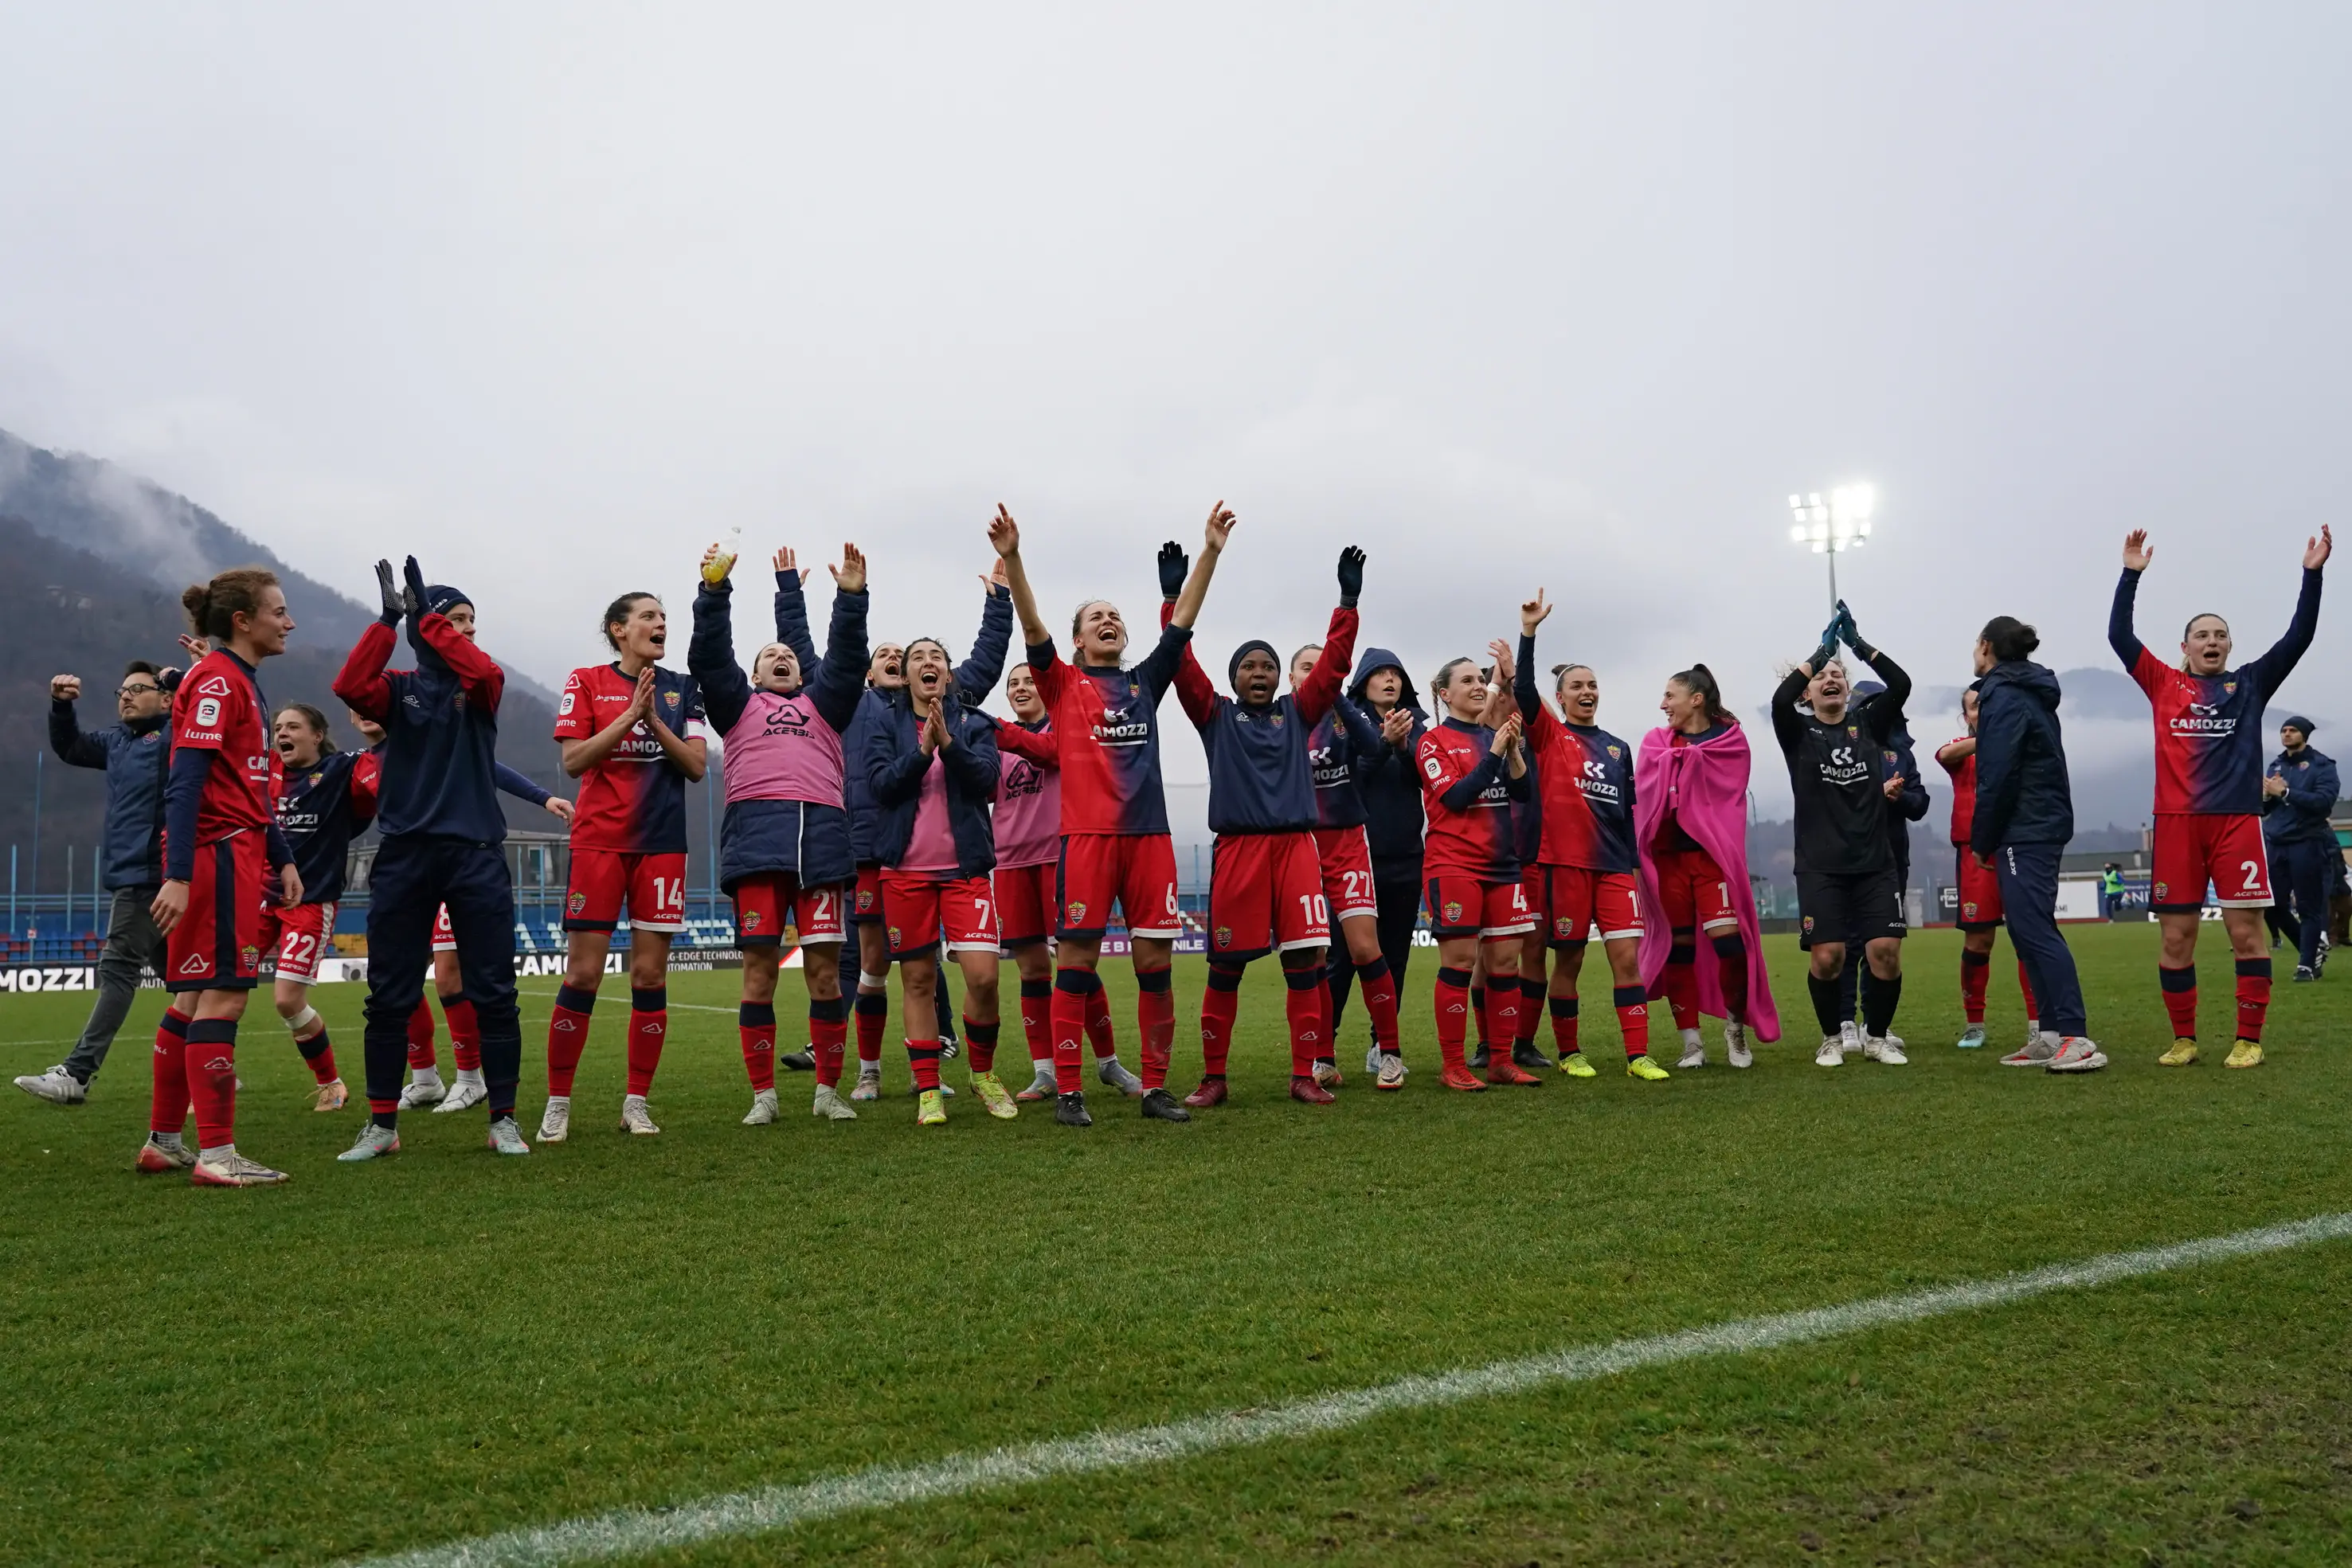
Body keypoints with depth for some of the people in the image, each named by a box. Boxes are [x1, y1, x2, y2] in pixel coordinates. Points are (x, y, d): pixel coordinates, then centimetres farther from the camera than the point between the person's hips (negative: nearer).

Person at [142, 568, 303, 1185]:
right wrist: (177, 875, -25)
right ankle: (216, 1154, -5)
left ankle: (163, 1141, 21)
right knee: (223, 996, -8)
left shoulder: (242, 683, 18)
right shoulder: (215, 681, -11)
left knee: (196, 997, 13)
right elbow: (185, 784, -19)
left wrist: (282, 858, 19)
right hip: (218, 855, -10)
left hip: (240, 856, 10)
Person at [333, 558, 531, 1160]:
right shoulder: (400, 686, 8)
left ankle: (504, 1120, 9)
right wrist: (389, 618, -17)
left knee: (493, 994, 0)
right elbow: (350, 686, -14)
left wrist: (424, 614, -12)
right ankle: (382, 1124, 17)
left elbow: (485, 671, -17)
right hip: (404, 855, 1)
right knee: (389, 997, 5)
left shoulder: (479, 686, 8)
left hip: (476, 855, 0)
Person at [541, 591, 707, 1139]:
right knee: (582, 974, -5)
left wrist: (655, 721, -10)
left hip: (662, 843, 2)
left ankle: (637, 1103, 10)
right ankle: (558, 1103, 6)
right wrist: (629, 714, -14)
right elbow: (573, 761, -5)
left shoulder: (682, 688, 11)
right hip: (599, 841, -2)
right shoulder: (587, 682, 5)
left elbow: (697, 766, 4)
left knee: (650, 975, 1)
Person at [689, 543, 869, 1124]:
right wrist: (715, 589, -2)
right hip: (757, 839, -1)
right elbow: (708, 656, 10)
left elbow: (847, 659, 15)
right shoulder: (738, 704, 23)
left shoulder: (822, 705, 27)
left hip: (821, 841, 1)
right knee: (759, 970, -3)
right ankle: (763, 1095, 5)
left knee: (825, 970, -1)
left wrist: (851, 596, 3)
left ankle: (828, 1091, 8)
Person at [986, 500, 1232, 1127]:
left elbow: (1182, 620, 12)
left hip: (1148, 833, 3)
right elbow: (1032, 628, -4)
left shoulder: (1145, 681, 18)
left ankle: (1155, 1088, 12)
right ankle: (1066, 1091, 5)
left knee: (1156, 962, 3)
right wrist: (1012, 559, -16)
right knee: (1077, 959, -2)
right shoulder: (1064, 685, 9)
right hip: (1087, 834, -3)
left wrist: (1210, 552, 4)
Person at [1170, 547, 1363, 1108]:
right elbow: (1184, 666, -1)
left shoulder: (1297, 713, 14)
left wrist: (1348, 601, 0)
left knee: (1304, 962, -1)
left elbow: (1333, 664, 7)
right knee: (1225, 965, 2)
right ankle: (1213, 1077, 13)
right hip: (1237, 847, -2)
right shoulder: (1216, 715, 9)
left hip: (1296, 846, 2)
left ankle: (1306, 1075, 7)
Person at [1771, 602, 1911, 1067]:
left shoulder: (1869, 725, 11)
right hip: (1821, 867, -2)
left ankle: (1876, 1037, 16)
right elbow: (1780, 699, -17)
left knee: (1886, 951, -6)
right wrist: (1820, 651, -12)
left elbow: (1901, 684, -5)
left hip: (1876, 863, 2)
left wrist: (1857, 643, -7)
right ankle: (1832, 1038, 14)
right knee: (1828, 956, -10)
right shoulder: (1799, 732, 4)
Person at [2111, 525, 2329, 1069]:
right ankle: (2184, 1039, 13)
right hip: (2177, 822, 0)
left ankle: (2249, 1040, 7)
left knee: (2246, 932, -2)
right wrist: (2131, 574, 1)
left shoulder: (2249, 684, 12)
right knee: (2177, 938, 2)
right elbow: (2119, 636, 5)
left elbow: (2298, 637, 5)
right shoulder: (2164, 684, 11)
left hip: (2238, 820, 0)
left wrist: (2312, 574, -3)